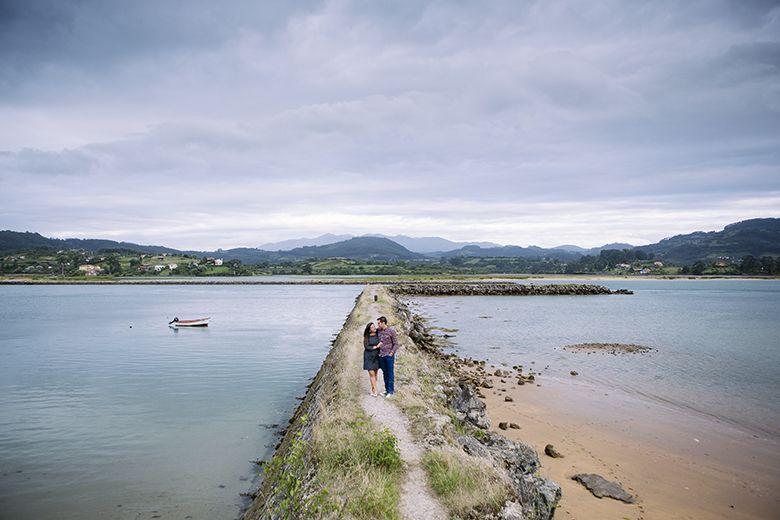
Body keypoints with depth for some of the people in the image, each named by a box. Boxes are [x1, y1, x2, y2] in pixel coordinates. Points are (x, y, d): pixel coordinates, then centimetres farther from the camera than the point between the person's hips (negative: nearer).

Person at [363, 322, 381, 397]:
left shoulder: (378, 335, 0)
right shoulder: (366, 337, -7)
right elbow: (366, 347, -13)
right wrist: (376, 347, -16)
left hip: (376, 356, 3)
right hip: (369, 357, -3)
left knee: (375, 373, 6)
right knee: (371, 373, -7)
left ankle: (372, 390, 16)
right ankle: (375, 390, -3)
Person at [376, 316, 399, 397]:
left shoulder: (391, 331, -7)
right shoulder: (379, 331, 7)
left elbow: (396, 344, -4)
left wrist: (392, 352, -12)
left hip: (389, 356, -5)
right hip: (381, 356, 5)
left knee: (390, 374, 1)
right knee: (385, 373, 12)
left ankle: (391, 391, 7)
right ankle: (387, 389, 21)